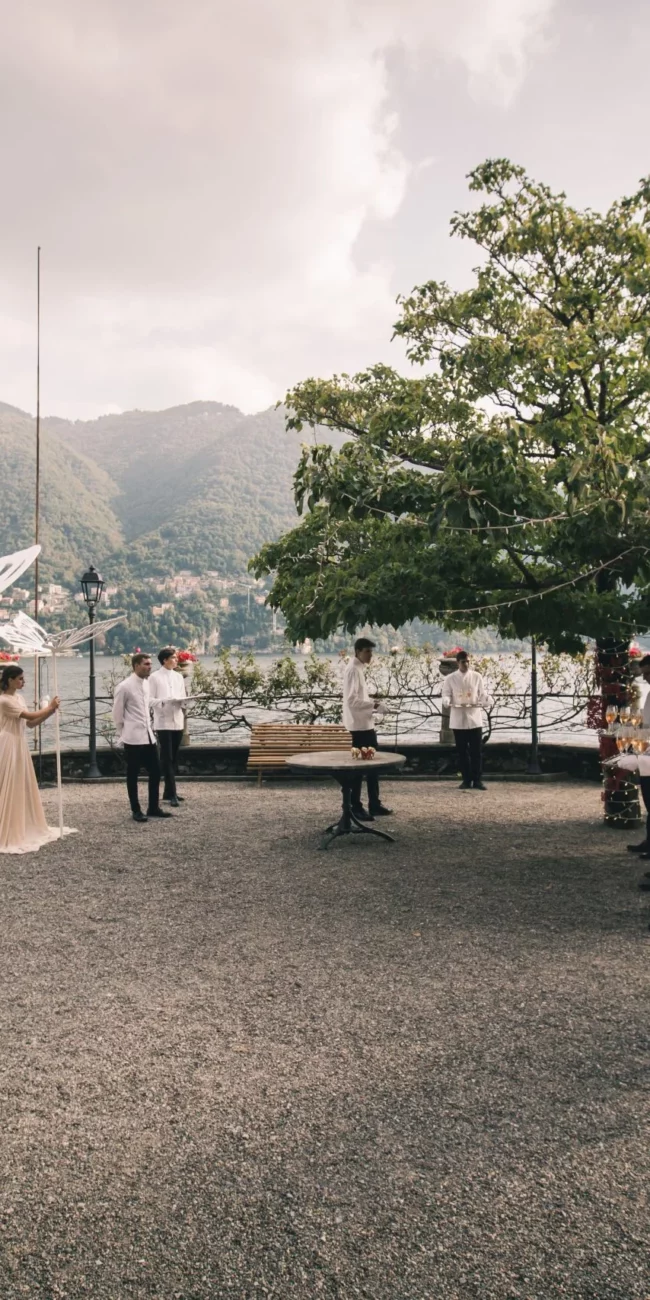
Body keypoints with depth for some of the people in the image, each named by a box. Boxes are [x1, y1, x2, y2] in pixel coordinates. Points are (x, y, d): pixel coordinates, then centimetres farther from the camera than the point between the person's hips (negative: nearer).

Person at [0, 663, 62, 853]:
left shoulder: (19, 697, 11)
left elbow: (30, 723, 11)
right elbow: (30, 716, -19)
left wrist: (49, 712, -1)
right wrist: (50, 707, -6)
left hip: (20, 746, 9)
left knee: (22, 787, 15)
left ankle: (24, 828, 26)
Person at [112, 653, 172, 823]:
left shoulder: (147, 683, 8)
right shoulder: (124, 687, -13)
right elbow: (117, 714, -6)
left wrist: (148, 727, 15)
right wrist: (123, 735, 2)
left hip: (148, 735, 7)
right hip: (133, 738, -7)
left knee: (155, 771, 9)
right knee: (132, 775, 4)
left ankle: (153, 807, 21)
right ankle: (136, 810, 14)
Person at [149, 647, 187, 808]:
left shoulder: (178, 677, 12)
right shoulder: (154, 677, -3)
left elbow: (183, 698, 13)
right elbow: (150, 700, -7)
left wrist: (182, 702, -9)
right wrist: (165, 701, -21)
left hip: (178, 721, 5)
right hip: (163, 722, -5)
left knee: (173, 758, 9)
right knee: (166, 758, -6)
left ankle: (169, 791, 17)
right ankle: (171, 794, -8)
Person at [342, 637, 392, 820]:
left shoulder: (359, 669, 15)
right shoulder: (353, 670, -15)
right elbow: (352, 700, -22)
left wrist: (372, 704, 8)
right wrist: (372, 704, -16)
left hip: (366, 723, 10)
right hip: (359, 724, -10)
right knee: (358, 765, -4)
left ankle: (374, 805, 22)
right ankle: (356, 808, 3)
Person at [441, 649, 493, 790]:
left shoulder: (477, 677, 4)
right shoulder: (450, 678, 1)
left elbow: (482, 693, 4)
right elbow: (446, 694, -2)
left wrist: (488, 701, -18)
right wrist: (447, 702, -26)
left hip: (474, 718, 0)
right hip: (458, 720, 0)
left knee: (476, 751, 0)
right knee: (462, 751, 5)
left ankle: (477, 780, 6)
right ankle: (466, 780, 13)